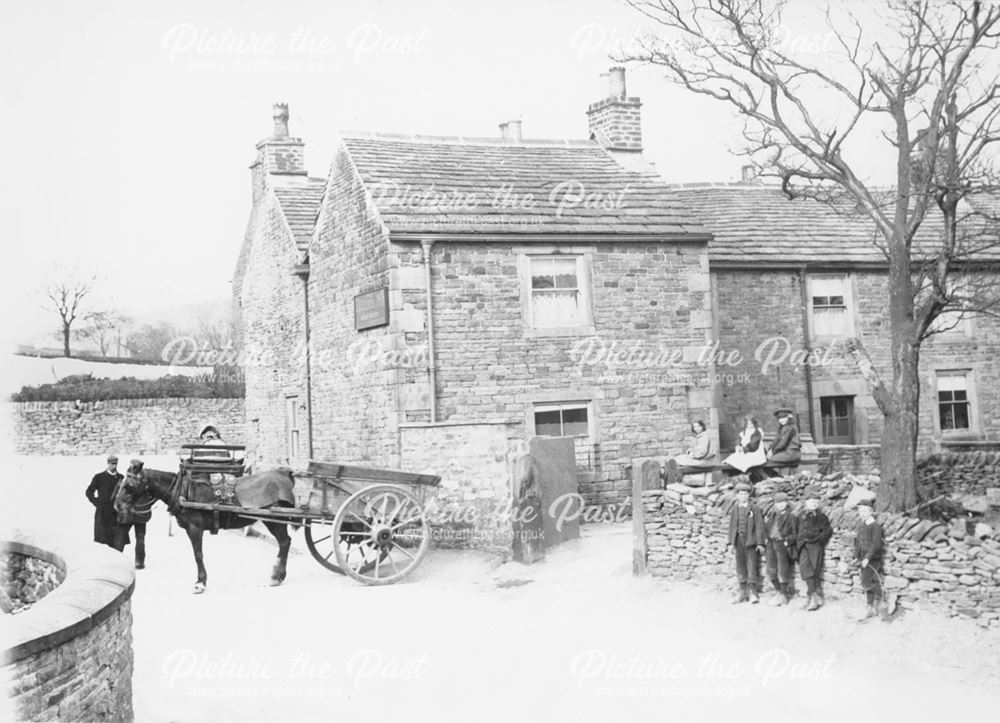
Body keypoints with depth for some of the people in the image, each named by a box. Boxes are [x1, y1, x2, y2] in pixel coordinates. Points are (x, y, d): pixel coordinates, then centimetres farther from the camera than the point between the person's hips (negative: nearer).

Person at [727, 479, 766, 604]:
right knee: (740, 567, 8)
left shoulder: (754, 508, -2)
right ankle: (743, 593, 15)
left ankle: (752, 592, 1)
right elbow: (732, 526, 11)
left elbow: (759, 526, -4)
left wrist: (760, 543, -9)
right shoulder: (735, 509, 10)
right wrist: (731, 542, 6)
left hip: (750, 541, -4)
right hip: (738, 541, 4)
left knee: (752, 566, -5)